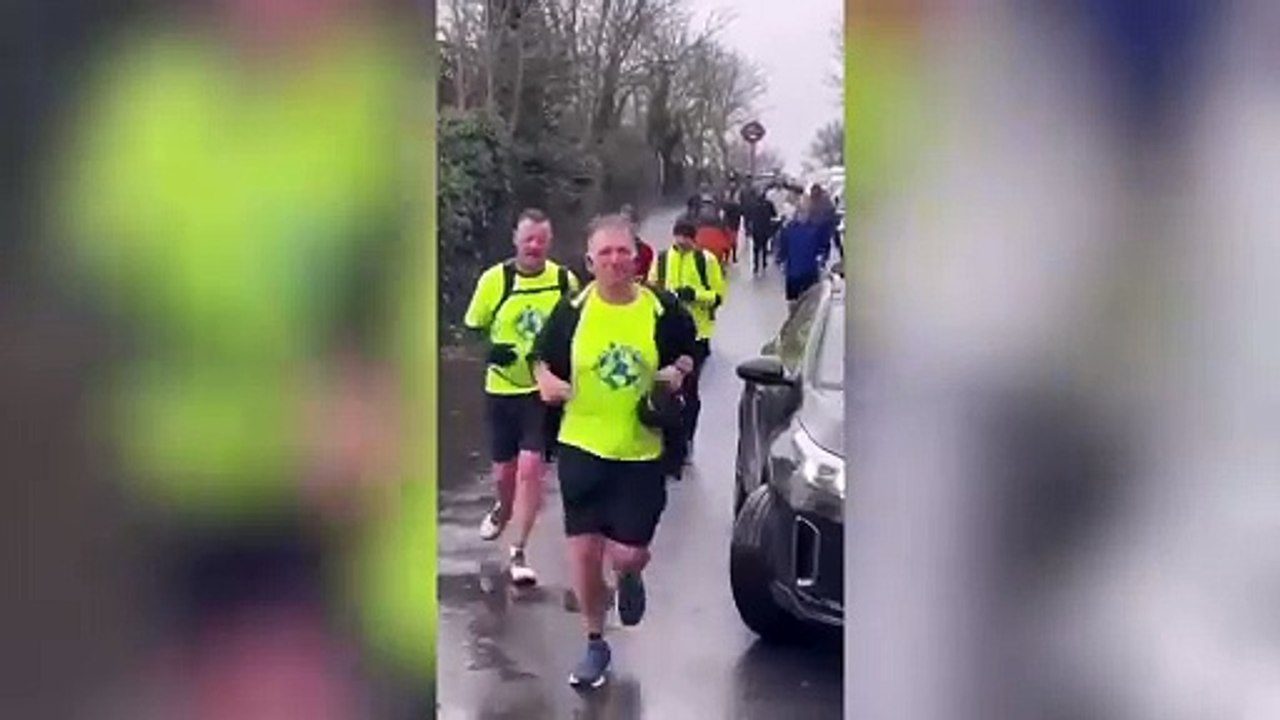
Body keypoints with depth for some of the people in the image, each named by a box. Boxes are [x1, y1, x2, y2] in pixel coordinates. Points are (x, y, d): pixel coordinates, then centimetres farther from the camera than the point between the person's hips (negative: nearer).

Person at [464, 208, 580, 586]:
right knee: (504, 472, 13)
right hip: (503, 388, 1)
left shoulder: (566, 281, -5)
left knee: (530, 468, -12)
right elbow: (473, 329, 2)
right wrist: (490, 350, -17)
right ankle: (504, 509, 48)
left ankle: (519, 552, -1)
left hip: (546, 390, -1)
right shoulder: (494, 279, -7)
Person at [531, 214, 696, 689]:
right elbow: (542, 359, 6)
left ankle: (629, 577, 37)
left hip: (641, 452, -1)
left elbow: (686, 354, 11)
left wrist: (677, 373, -10)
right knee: (584, 549, 3)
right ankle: (595, 644, 22)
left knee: (627, 554, -3)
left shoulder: (662, 310, -6)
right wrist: (547, 380, -15)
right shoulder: (572, 311, -5)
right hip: (582, 447, 1)